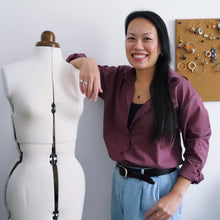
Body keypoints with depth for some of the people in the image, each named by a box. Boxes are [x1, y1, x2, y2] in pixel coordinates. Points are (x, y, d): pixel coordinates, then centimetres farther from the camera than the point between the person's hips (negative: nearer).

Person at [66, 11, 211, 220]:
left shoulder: (179, 88, -13)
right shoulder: (116, 79, 0)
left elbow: (198, 141, -10)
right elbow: (72, 62, 8)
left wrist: (177, 196, -14)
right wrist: (87, 62, -17)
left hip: (160, 187, -4)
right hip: (121, 182, 4)